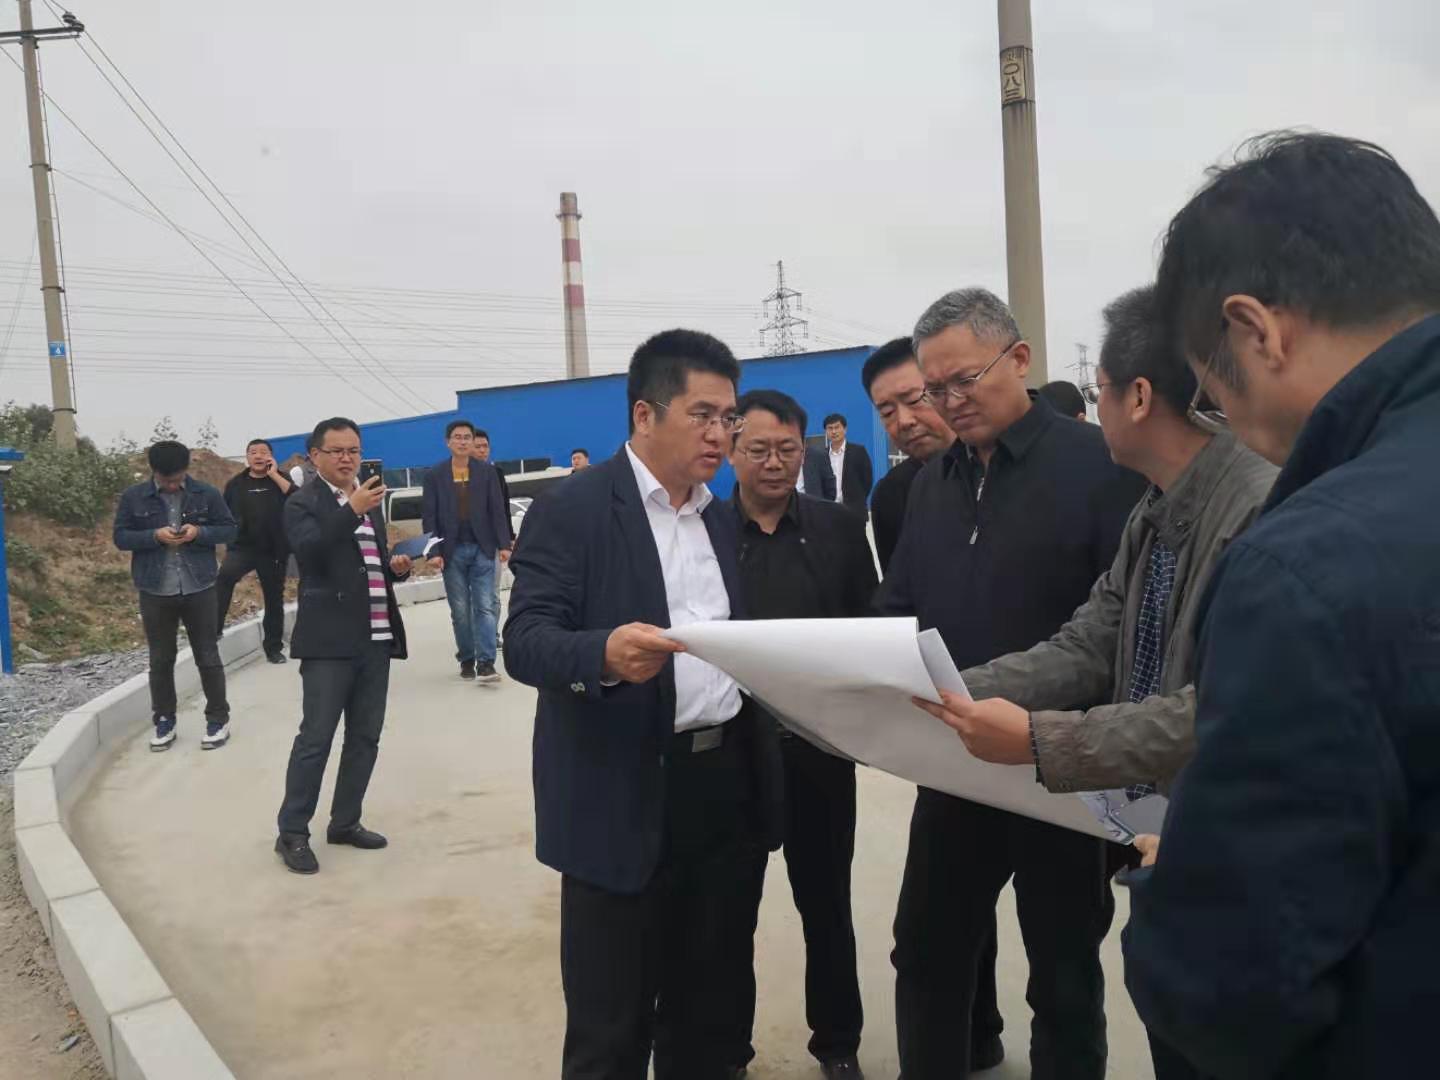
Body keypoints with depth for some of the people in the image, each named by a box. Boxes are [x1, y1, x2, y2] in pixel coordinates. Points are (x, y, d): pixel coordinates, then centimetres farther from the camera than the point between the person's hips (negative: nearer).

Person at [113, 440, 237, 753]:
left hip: (199, 588, -1)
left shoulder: (207, 494, -2)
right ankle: (164, 721, 22)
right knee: (161, 659, 10)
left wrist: (199, 532, -16)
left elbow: (229, 529, 3)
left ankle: (218, 719, 15)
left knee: (208, 656, 6)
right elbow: (121, 537, 0)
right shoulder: (133, 496, 0)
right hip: (155, 591, 1)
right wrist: (155, 536, -17)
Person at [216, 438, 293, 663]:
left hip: (273, 551, 0)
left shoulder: (280, 479, 5)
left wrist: (273, 475, -15)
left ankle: (274, 647, 19)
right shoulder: (236, 483, 9)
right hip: (242, 547, 0)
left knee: (274, 598, 7)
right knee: (225, 576, -29)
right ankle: (214, 628, -23)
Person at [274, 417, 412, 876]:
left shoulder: (370, 501, 17)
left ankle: (345, 822, 23)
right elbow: (309, 550, -23)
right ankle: (292, 833, 7)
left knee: (365, 736, 11)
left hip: (376, 636, 7)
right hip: (330, 639, -7)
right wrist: (352, 509, -30)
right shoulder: (303, 502, -4)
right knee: (315, 737, -4)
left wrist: (397, 565, 6)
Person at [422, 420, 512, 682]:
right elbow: (429, 516, 0)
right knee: (460, 610, 7)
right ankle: (466, 660, 19)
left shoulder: (487, 472, 4)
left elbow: (497, 511, 1)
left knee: (485, 606, -6)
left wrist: (504, 545, -8)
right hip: (452, 551, 0)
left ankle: (486, 662, -7)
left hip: (482, 548, 0)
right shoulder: (434, 474, 3)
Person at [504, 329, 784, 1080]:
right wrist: (604, 653, -35)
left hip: (726, 790, 6)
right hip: (624, 802, -6)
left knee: (707, 1010, 20)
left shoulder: (722, 517, 13)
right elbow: (525, 641, -17)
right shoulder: (571, 509, -8)